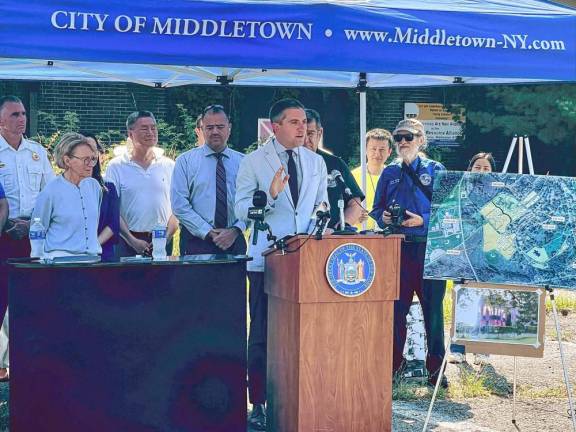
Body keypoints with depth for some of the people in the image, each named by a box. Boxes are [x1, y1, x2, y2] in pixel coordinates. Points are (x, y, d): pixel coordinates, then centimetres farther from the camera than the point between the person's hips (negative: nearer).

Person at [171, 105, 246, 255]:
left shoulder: (242, 162, 9)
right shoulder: (185, 161, 3)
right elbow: (179, 204, -5)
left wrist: (235, 231, -13)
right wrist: (209, 233, -11)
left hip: (234, 241, 2)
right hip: (197, 241, -2)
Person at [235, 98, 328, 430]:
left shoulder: (316, 162, 12)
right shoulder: (254, 162, 0)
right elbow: (241, 209, -5)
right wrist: (270, 195, -20)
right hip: (267, 259, -3)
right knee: (262, 334, 1)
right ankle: (259, 403, 7)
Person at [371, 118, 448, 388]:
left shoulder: (435, 170, 4)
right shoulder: (389, 173, 13)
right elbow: (376, 210, 14)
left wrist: (423, 220, -16)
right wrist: (384, 217, -7)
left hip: (429, 247, -2)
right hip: (397, 247, 2)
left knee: (433, 307, 2)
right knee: (395, 307, 1)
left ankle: (435, 367, 12)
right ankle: (393, 363, 13)